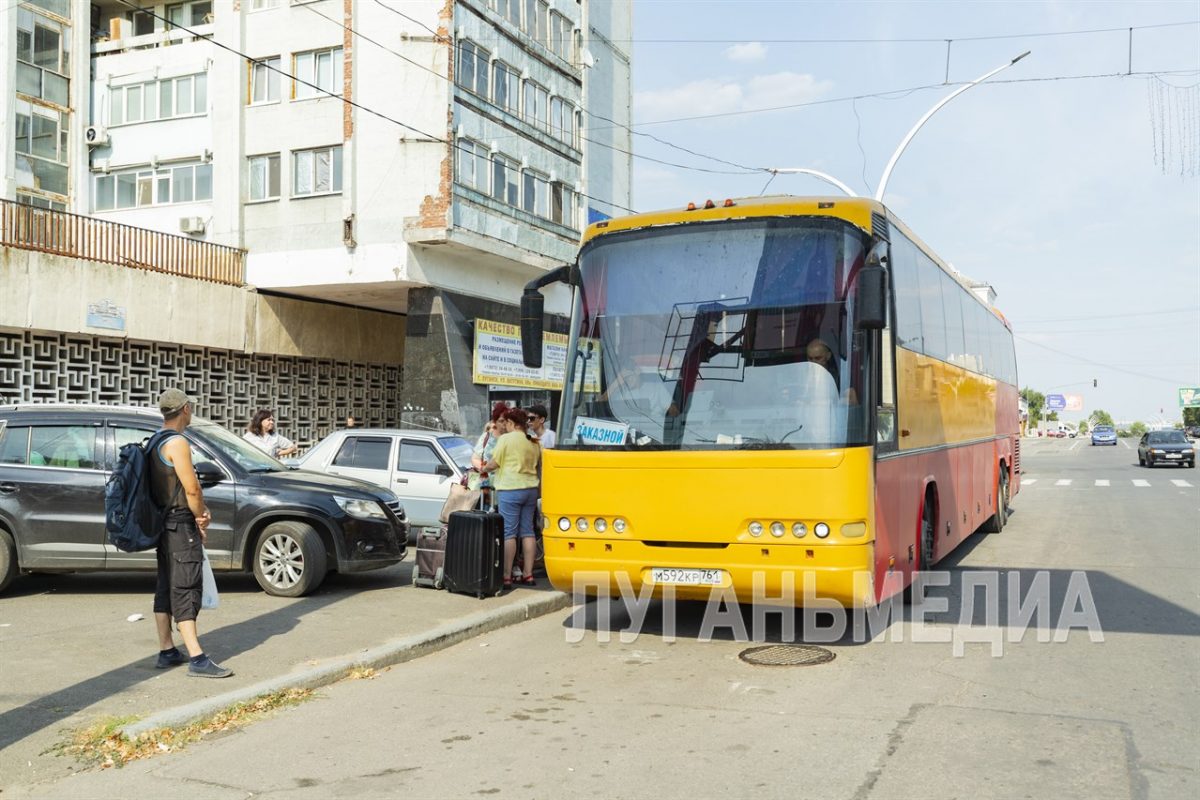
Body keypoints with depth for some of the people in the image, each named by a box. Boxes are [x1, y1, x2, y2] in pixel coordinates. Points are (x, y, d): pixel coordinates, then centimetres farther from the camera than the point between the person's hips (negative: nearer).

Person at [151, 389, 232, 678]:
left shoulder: (156, 443, 15)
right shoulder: (177, 443, -16)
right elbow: (192, 489, -18)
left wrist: (199, 513, 4)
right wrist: (202, 518, -2)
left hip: (164, 524, 10)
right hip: (181, 525, -10)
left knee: (165, 589, 13)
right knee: (186, 590, -11)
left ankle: (167, 652, 20)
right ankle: (197, 659, -12)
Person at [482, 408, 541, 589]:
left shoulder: (506, 439, -8)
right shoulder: (533, 442, 11)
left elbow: (493, 464, -7)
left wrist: (484, 468, 13)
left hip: (510, 489, -6)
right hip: (531, 488, 6)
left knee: (509, 532, -4)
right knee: (527, 531, 10)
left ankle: (507, 576, -4)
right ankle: (528, 575, 10)